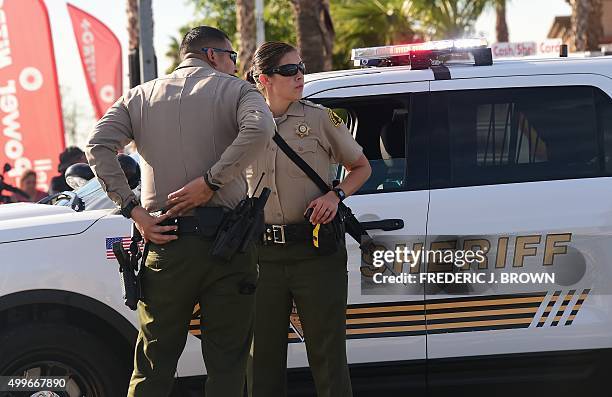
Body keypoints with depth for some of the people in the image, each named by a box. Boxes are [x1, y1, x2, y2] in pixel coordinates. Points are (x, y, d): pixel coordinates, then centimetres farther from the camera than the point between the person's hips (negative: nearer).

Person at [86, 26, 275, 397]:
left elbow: (99, 145, -1)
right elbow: (259, 129, -19)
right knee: (226, 366, 5)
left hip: (165, 242, 3)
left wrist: (133, 209, -4)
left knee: (153, 366, 11)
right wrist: (211, 181, -15)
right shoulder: (235, 90, 4)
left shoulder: (141, 96, 14)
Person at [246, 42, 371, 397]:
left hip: (317, 251, -2)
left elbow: (361, 167, 11)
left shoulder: (320, 119, 1)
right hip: (264, 254, 2)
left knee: (328, 354, 1)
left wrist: (336, 195, -7)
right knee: (263, 355, 8)